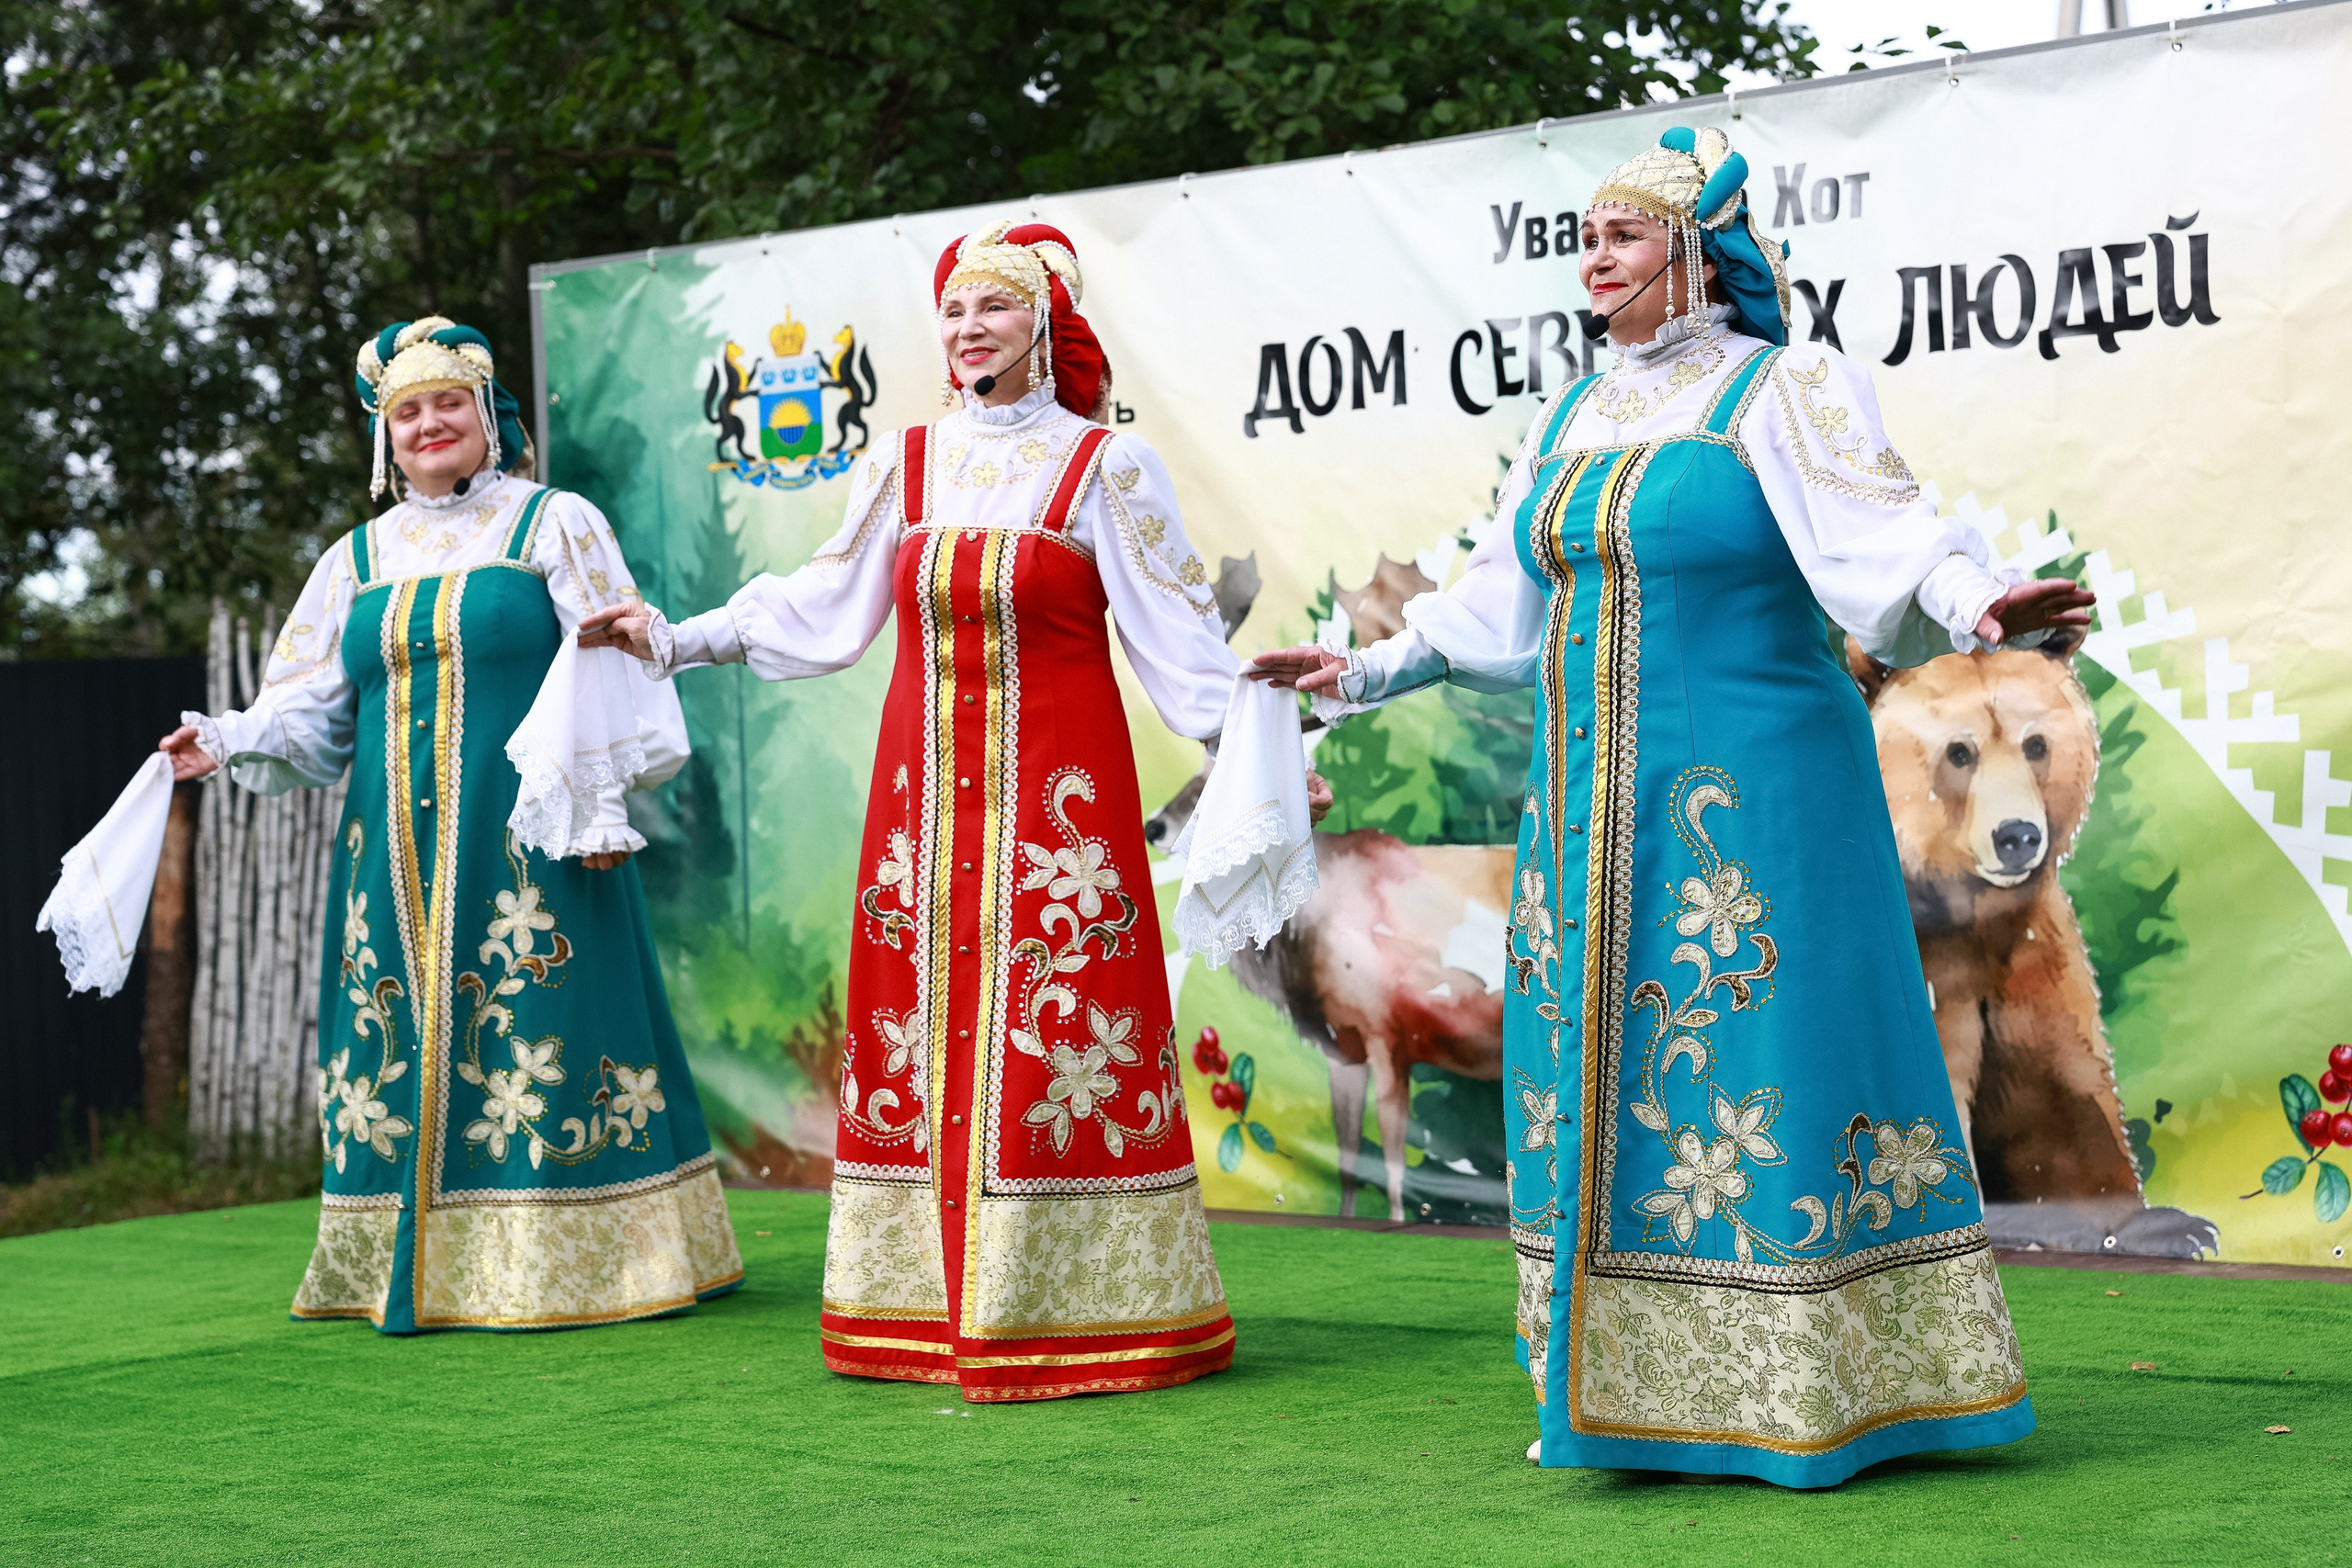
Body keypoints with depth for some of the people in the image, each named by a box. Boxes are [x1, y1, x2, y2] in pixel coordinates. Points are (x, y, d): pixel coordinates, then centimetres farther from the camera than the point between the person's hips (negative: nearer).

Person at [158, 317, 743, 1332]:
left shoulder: (553, 523, 5)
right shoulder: (359, 560, 17)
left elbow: (609, 673, -2)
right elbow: (313, 707, 14)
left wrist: (599, 801, -11)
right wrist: (230, 742, -5)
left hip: (526, 843, -4)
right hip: (398, 851, 5)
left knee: (541, 1029, -7)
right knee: (404, 1036, 3)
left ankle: (561, 1259, -1)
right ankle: (424, 1260, 9)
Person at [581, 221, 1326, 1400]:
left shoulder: (1103, 464, -1)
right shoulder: (907, 462, 10)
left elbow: (1178, 636, -2)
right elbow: (819, 607, 18)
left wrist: (1250, 705, -15)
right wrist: (672, 639, 18)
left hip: (1058, 792, -4)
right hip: (925, 788, 4)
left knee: (1056, 1029, -6)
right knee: (922, 1030, 4)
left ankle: (1059, 1305, 1)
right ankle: (929, 1303, 12)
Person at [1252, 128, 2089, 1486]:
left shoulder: (1783, 392, -6)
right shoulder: (1574, 421, 15)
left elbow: (1880, 535, -20)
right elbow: (1500, 603, 23)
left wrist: (1975, 607, -39)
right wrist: (1367, 672, 27)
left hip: (1751, 795, -7)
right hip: (1600, 805, 7)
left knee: (1754, 1064, -6)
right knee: (1607, 1068, 7)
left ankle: (1803, 1391, 3)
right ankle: (1625, 1383, 15)